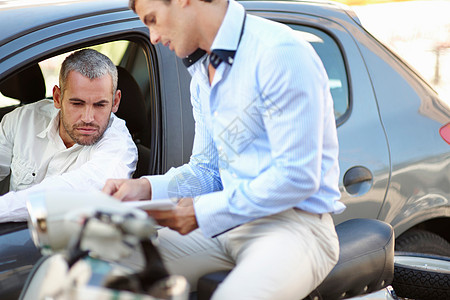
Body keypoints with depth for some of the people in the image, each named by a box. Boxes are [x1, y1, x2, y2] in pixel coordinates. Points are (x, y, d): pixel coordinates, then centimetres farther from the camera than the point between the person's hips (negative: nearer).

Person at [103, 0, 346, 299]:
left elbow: (297, 177, -19)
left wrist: (201, 212, -16)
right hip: (227, 222, 8)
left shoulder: (280, 52, -15)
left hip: (297, 221, -7)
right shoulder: (202, 76, 15)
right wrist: (147, 188, -1)